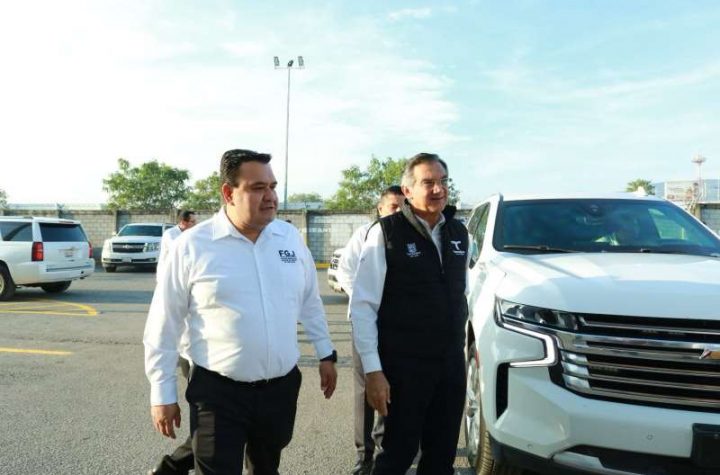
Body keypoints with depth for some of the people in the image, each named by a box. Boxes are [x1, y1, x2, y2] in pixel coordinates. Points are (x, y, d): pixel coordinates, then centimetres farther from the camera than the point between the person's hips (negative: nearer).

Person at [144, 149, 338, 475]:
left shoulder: (290, 237, 0)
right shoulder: (192, 245, -12)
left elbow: (310, 301, 11)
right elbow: (164, 325, -6)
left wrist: (325, 354, 14)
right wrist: (162, 393, -3)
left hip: (282, 387, 5)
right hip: (218, 392, -5)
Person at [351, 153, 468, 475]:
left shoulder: (459, 232, 6)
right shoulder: (386, 233, -12)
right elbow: (362, 305, -14)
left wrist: (463, 342, 17)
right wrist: (373, 369, -16)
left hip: (452, 362, 6)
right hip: (404, 365, -5)